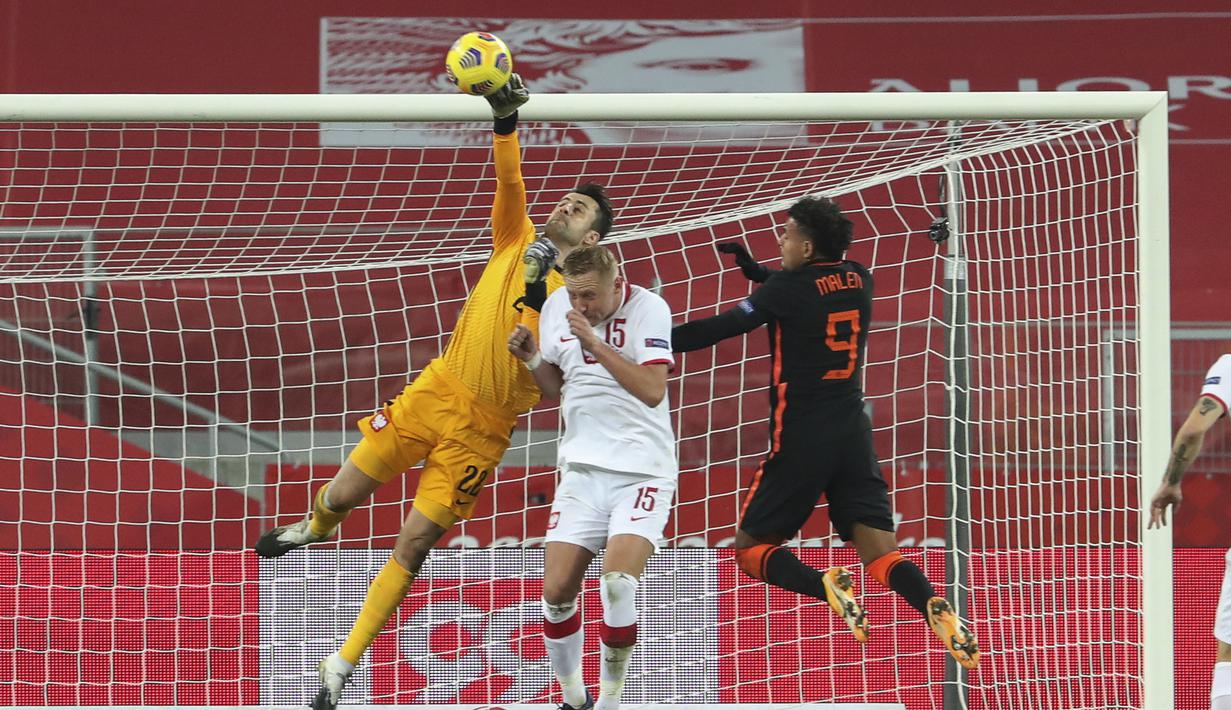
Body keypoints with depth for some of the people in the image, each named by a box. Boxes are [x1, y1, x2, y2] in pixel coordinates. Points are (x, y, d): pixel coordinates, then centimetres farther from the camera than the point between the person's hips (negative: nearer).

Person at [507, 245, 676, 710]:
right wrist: (532, 360, -1)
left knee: (617, 584, -23)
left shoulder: (646, 308, -10)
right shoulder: (556, 307, 5)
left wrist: (595, 343, -22)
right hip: (582, 469, 5)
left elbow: (652, 390, -19)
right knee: (556, 591, -4)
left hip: (642, 471, -5)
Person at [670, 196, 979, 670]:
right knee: (881, 555, 0)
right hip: (854, 434, 5)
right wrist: (753, 269, 28)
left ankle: (824, 586, -20)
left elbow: (724, 328, -10)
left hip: (801, 439, -5)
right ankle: (934, 607, -31)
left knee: (751, 547, 8)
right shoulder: (858, 280, 8)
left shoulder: (789, 288, -11)